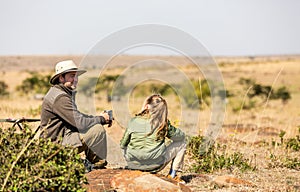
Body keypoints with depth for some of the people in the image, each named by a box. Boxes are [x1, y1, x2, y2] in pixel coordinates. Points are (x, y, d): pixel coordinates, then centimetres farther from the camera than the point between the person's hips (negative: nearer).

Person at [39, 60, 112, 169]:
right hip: (58, 142, -11)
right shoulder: (59, 97, -19)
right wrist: (101, 119, -8)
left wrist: (97, 117, 5)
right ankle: (98, 163, -4)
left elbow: (77, 116, 21)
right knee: (98, 129, -18)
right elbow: (80, 123, -23)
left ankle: (90, 162, 12)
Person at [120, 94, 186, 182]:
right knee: (181, 142, 15)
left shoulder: (134, 121, -3)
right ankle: (172, 175, 15)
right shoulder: (163, 124, -7)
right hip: (154, 165, -2)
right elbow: (181, 135, 7)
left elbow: (122, 145, 6)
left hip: (133, 164, 3)